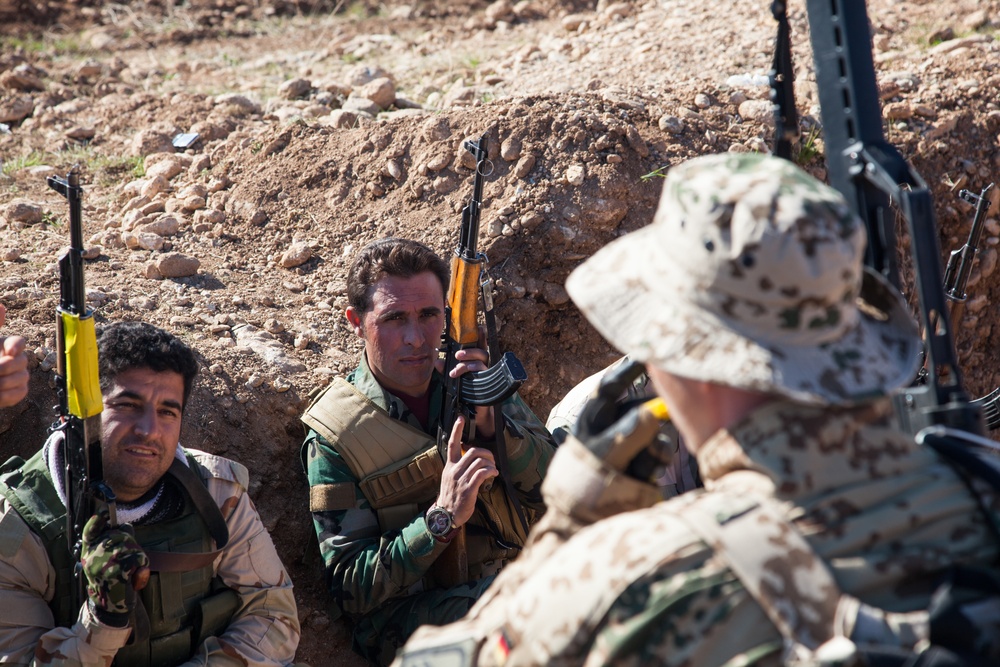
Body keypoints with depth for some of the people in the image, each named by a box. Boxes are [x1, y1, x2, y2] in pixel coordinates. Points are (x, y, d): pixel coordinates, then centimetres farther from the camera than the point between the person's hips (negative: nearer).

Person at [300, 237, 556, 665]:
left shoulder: (477, 381, 10)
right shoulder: (334, 438, -3)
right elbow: (350, 590, -7)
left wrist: (490, 421, -13)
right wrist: (442, 519, -19)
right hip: (413, 615, -5)